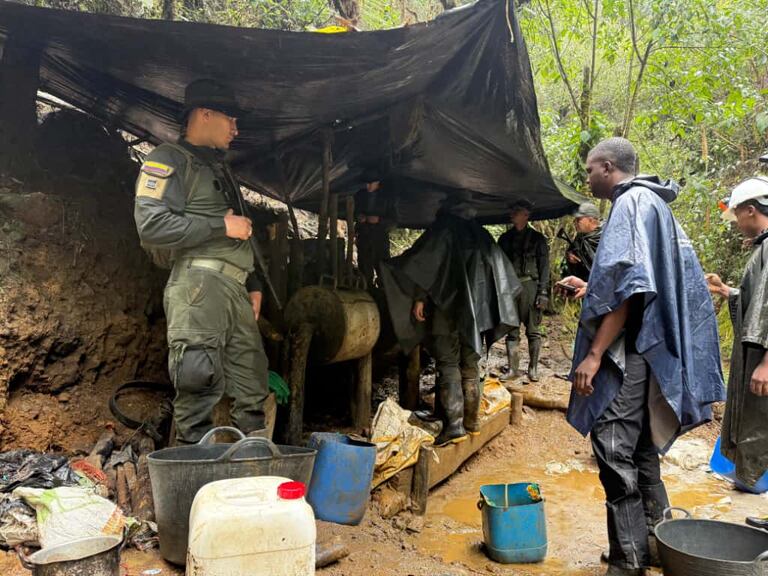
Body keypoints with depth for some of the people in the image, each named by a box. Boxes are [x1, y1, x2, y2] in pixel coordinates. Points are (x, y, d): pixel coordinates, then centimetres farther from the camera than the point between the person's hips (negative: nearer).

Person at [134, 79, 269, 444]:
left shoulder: (220, 170, 28)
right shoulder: (169, 161, 0)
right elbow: (151, 225, -15)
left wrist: (253, 284, 21)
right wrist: (221, 226, -11)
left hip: (235, 289, 9)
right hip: (199, 284, -9)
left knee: (253, 388, 9)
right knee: (200, 385, -12)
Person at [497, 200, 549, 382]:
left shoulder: (537, 238, 5)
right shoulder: (505, 238, 14)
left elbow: (544, 267, 0)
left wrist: (543, 292, -9)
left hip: (530, 287, -3)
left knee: (533, 330, 2)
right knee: (511, 330, 2)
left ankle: (533, 368, 9)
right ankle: (512, 368, 7)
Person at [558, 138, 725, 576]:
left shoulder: (631, 202, -10)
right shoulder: (652, 204, 20)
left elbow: (629, 285, -21)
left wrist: (594, 352, -22)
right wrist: (593, 291, 29)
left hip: (628, 350, -10)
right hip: (648, 348, 10)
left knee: (614, 450, -8)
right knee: (640, 448, 16)